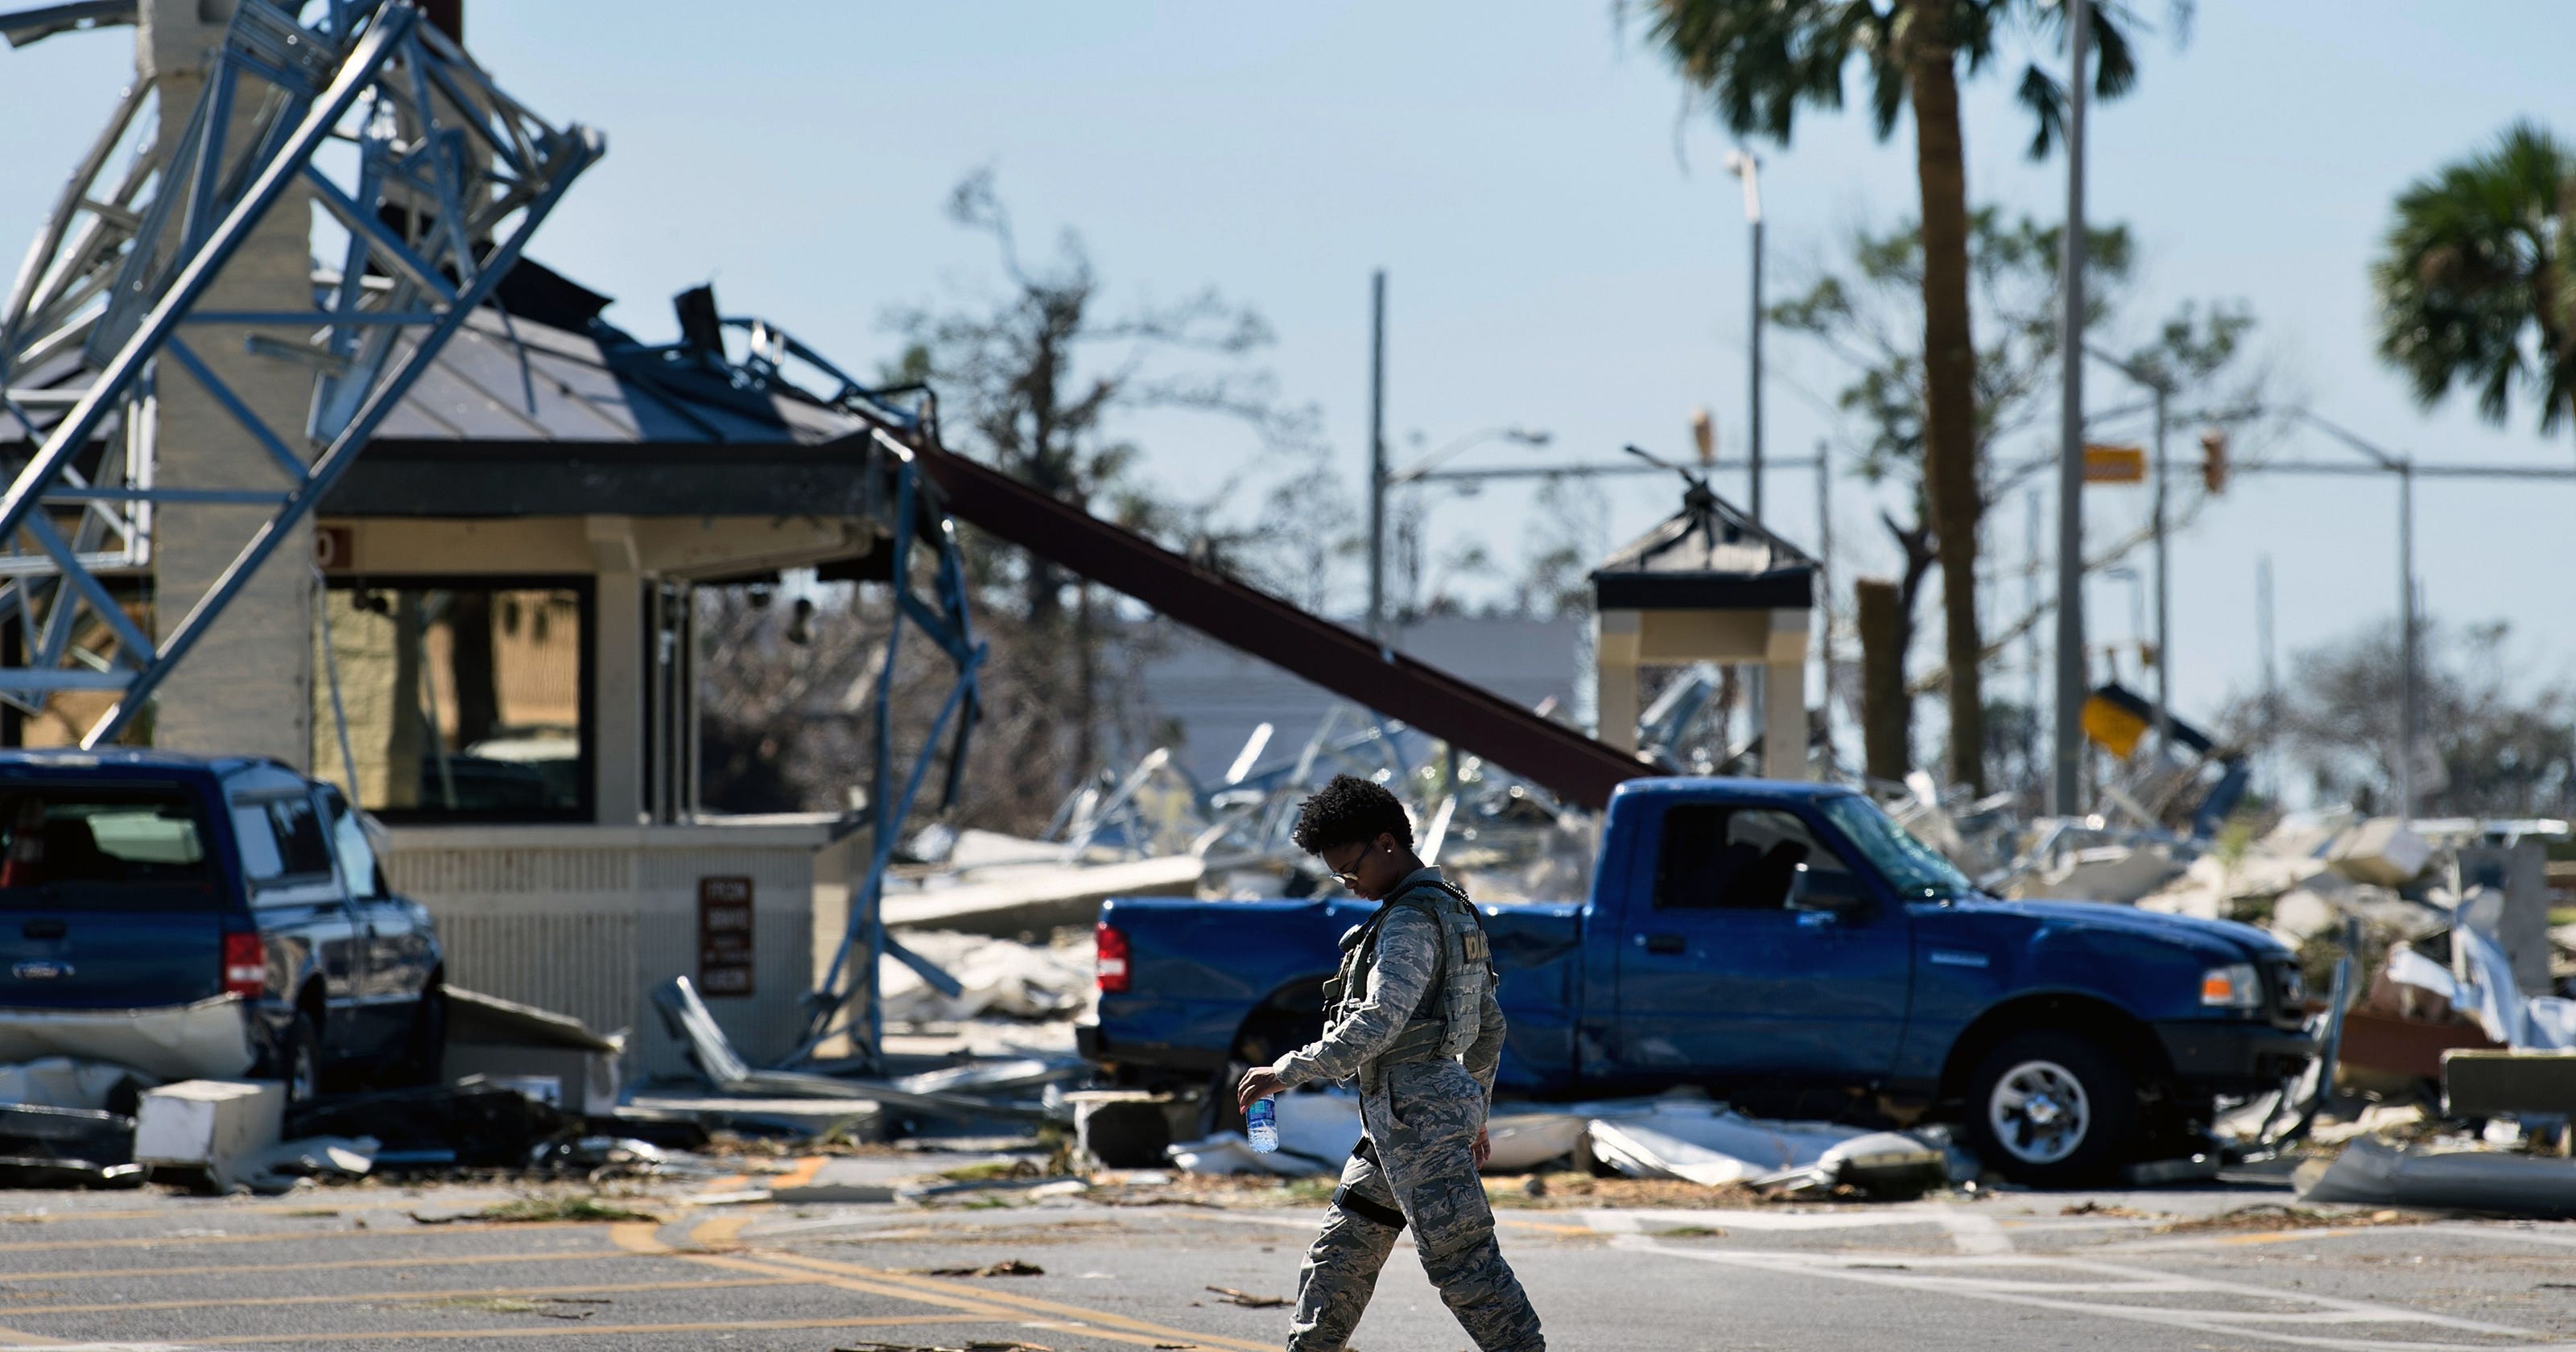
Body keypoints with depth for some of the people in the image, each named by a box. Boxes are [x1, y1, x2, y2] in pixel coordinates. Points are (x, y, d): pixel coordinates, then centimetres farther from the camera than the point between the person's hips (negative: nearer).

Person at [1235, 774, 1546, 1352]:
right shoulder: (1455, 911, 17)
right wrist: (1477, 1112, 30)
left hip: (1416, 1112, -11)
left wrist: (1288, 1072, -20)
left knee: (1461, 1260, -11)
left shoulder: (1409, 921, -15)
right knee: (1342, 1250, 16)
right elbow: (1489, 1024, 23)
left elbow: (1377, 1023, -25)